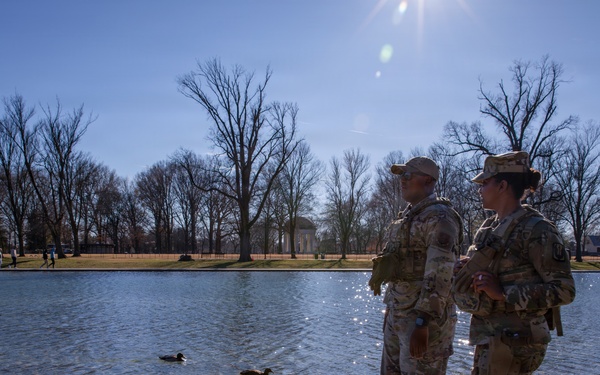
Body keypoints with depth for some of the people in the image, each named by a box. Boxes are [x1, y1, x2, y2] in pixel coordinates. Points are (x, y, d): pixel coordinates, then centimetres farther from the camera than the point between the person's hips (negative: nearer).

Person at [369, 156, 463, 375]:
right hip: (398, 312, 9)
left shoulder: (439, 218, -15)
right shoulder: (407, 216, 15)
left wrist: (422, 323, -26)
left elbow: (439, 275, -22)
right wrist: (391, 308, 21)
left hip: (425, 314, -9)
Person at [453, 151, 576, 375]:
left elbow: (564, 290, -17)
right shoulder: (489, 227, 9)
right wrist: (465, 269, -2)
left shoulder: (536, 230, -15)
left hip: (514, 340, -8)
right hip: (490, 337, 8)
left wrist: (503, 293, -22)